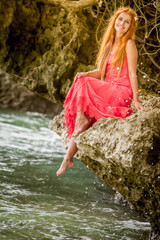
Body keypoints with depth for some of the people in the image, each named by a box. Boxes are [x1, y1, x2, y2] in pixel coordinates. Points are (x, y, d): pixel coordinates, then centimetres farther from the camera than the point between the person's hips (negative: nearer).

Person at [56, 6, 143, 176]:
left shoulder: (129, 44, -4)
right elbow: (101, 71, 15)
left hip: (122, 92, -7)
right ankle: (69, 158, -16)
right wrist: (86, 74, -5)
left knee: (82, 85, -24)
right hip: (107, 90, 7)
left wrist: (136, 100, -13)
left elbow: (132, 73, -9)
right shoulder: (109, 43, 17)